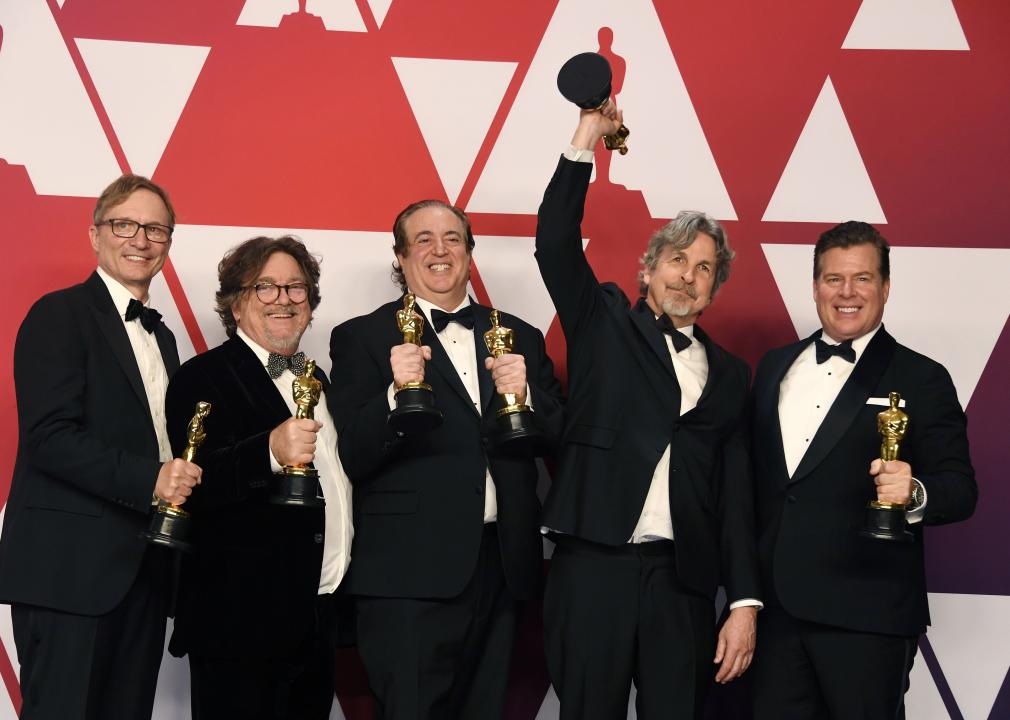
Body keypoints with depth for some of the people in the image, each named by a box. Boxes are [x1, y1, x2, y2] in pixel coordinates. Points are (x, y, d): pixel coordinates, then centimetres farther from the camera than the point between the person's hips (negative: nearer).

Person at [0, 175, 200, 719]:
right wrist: (149, 479, -23)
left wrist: (182, 478, 2)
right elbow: (49, 437, -16)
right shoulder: (60, 315, -5)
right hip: (71, 570, -7)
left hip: (143, 570, 8)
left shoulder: (161, 336, 19)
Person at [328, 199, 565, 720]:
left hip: (501, 568, 4)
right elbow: (351, 460, -8)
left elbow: (560, 439, 9)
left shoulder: (519, 338, 13)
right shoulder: (362, 339, 0)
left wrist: (525, 394, -10)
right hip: (409, 573, -4)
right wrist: (396, 393, -24)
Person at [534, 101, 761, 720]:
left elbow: (736, 494, 10)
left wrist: (745, 602, 2)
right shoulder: (605, 325, 10)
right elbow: (556, 245, -5)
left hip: (683, 581, 2)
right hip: (592, 569, -2)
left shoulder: (728, 373, 14)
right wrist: (586, 140, -10)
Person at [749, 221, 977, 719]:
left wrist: (915, 492, -29)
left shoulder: (921, 379, -3)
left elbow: (960, 489, -7)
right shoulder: (775, 366, 12)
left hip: (866, 617, -4)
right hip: (774, 605, 5)